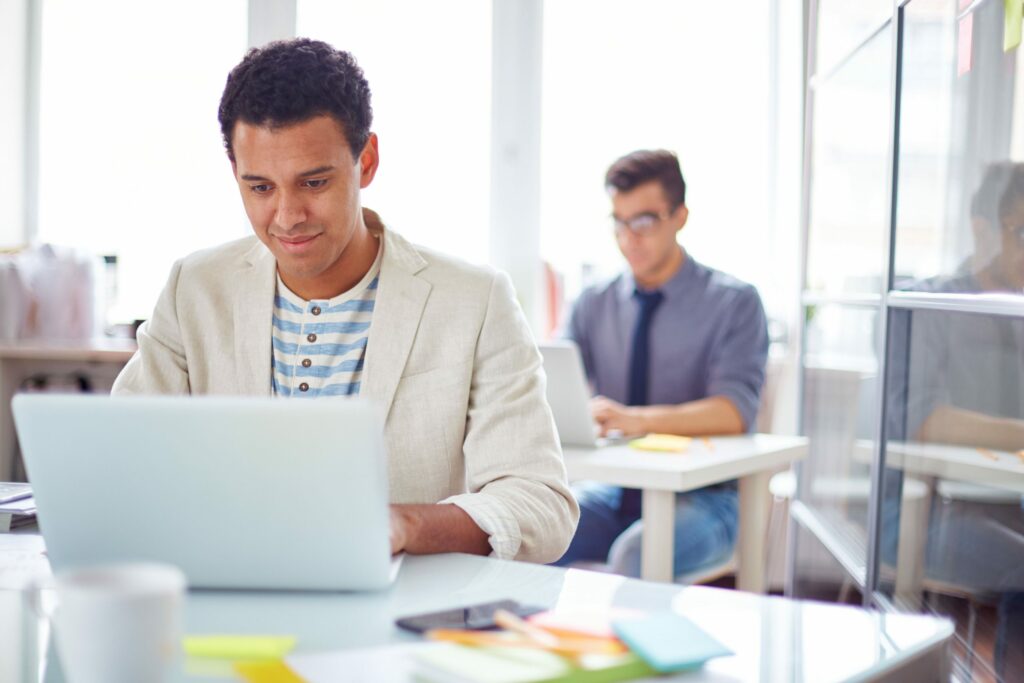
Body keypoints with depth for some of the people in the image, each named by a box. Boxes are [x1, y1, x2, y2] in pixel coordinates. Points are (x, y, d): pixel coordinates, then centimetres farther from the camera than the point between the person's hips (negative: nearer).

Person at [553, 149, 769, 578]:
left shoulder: (734, 303, -2)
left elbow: (735, 411, -16)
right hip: (613, 493, 3)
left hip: (698, 498, -3)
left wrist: (637, 419, -32)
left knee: (635, 553, -35)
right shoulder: (593, 306, 11)